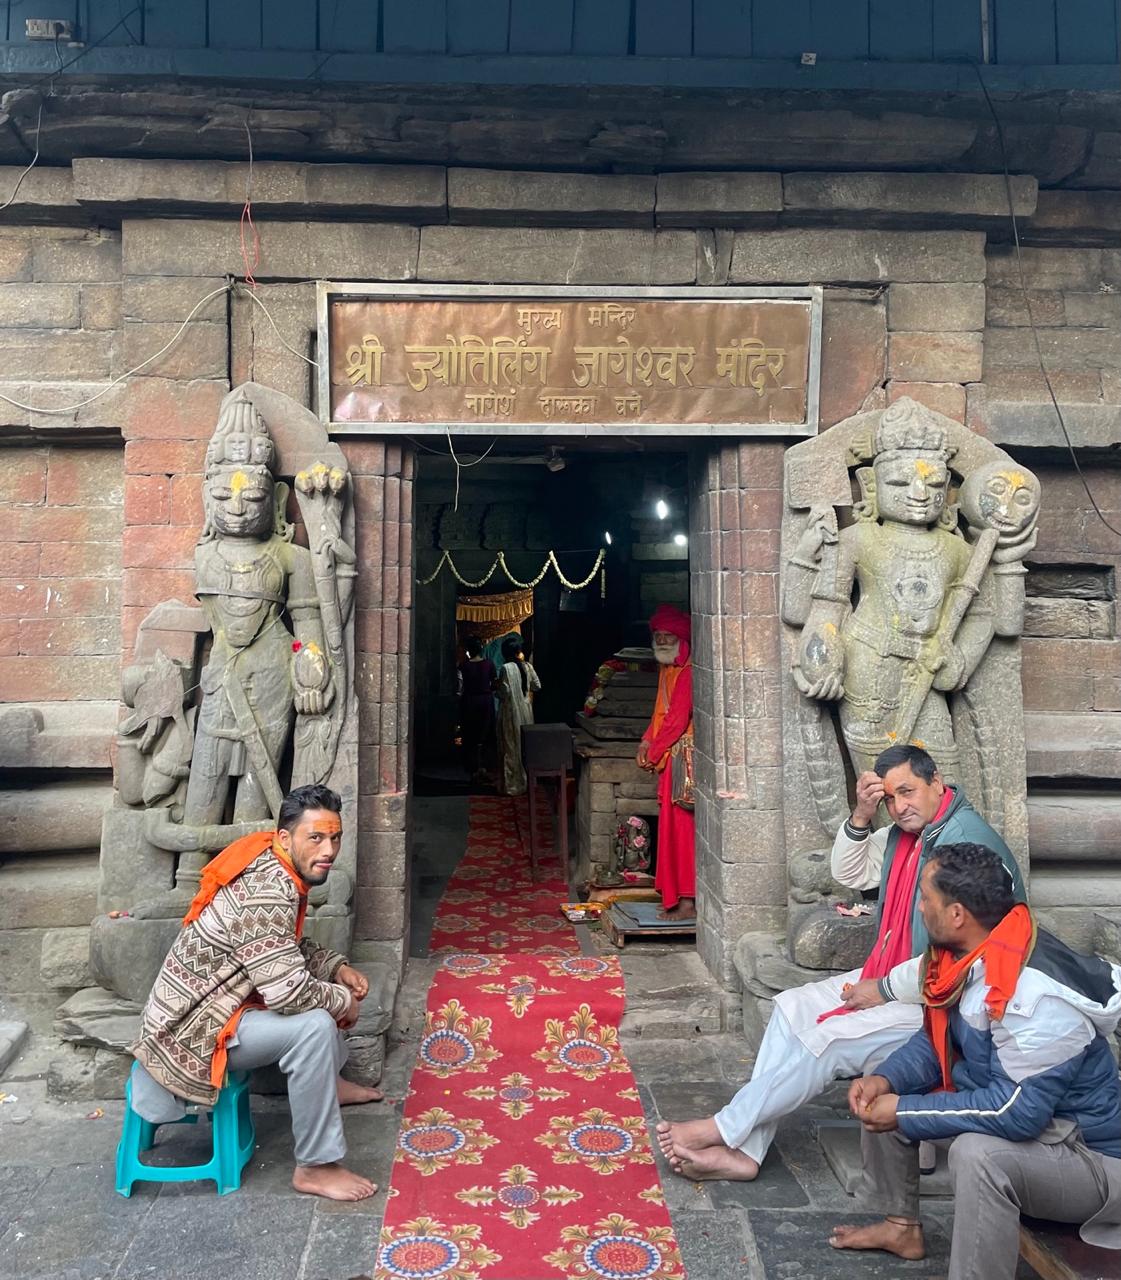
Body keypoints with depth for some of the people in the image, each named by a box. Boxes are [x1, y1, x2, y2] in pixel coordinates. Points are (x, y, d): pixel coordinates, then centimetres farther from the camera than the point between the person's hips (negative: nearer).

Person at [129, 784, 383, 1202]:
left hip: (203, 1004, 10)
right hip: (194, 1030, -10)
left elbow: (293, 948, 16)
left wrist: (337, 967, 1)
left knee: (323, 984, 19)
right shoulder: (265, 893, -30)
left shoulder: (274, 869, 0)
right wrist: (344, 1001, -15)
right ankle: (315, 1167, -15)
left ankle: (328, 1082, 35)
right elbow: (290, 991, -32)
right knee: (314, 1025, -27)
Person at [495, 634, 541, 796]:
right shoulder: (528, 666, 0)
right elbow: (537, 687, 7)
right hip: (526, 710, 5)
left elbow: (504, 692, -18)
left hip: (511, 711, -5)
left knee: (512, 747, 1)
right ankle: (528, 780, 21)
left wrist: (496, 690, 2)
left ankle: (513, 785, 4)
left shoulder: (506, 668, -16)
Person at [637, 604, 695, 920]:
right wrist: (647, 742, 5)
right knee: (672, 826, 13)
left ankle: (687, 902, 1)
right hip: (669, 757, 10)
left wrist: (654, 754, -10)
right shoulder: (667, 670, 13)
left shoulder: (687, 672, -17)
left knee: (680, 826, -6)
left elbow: (678, 720, -20)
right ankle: (676, 897, 21)